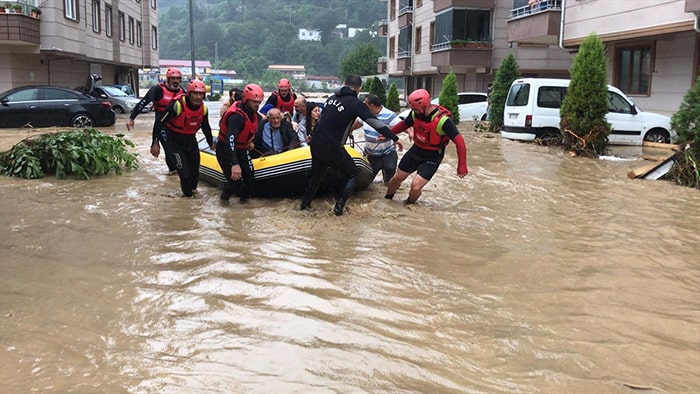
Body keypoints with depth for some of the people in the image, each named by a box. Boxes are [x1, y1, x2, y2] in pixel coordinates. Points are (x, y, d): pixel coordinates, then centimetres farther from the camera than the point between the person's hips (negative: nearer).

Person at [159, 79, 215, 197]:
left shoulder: (203, 108, -6)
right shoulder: (177, 105, -25)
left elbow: (206, 127, 14)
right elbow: (160, 123, -18)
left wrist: (211, 143, 23)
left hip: (191, 141, 6)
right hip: (175, 143, -6)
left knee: (195, 172, 13)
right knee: (185, 174, -13)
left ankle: (192, 188, 42)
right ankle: (188, 194, 14)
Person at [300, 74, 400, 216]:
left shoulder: (332, 98, 11)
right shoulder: (355, 103, -9)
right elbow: (375, 123, -13)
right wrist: (394, 138, -11)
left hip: (315, 145, 6)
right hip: (333, 149, -6)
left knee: (316, 174, 29)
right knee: (352, 174, 15)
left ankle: (305, 203, 35)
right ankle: (339, 206, 6)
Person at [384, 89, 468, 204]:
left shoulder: (442, 120, -29)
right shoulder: (415, 114, -12)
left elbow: (459, 141, -26)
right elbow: (404, 124, 11)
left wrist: (462, 166, -25)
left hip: (432, 157, -5)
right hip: (416, 150, 6)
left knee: (416, 186, -13)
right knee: (397, 178, 14)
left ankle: (409, 205, 18)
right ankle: (386, 199, 40)